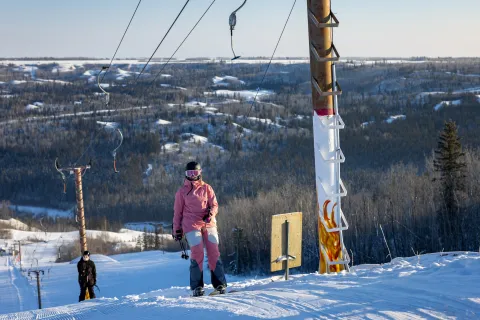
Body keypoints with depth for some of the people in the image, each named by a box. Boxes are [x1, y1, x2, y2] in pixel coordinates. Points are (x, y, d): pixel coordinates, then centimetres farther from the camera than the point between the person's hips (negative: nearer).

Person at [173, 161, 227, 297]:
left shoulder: (206, 188, 11)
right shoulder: (182, 192, 10)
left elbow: (214, 204, 8)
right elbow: (177, 212, 14)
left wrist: (211, 213, -13)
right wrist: (177, 230, 12)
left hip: (209, 223, 2)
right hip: (191, 225, -2)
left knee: (214, 252, -6)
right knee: (197, 253, -14)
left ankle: (220, 284, -1)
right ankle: (197, 286, -9)